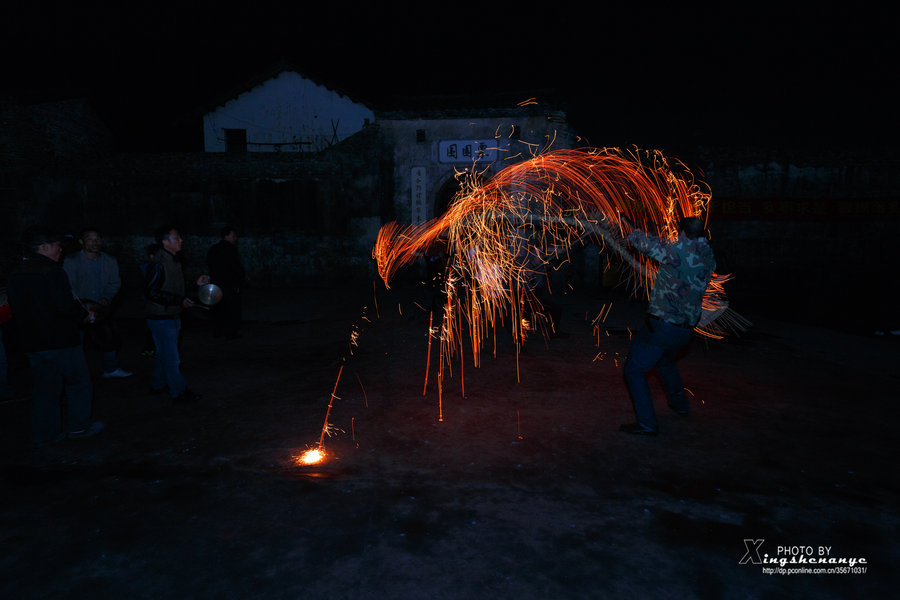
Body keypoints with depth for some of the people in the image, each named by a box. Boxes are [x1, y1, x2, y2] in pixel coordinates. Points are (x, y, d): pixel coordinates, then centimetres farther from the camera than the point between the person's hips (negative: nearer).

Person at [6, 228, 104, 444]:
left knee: (43, 388, 13)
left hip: (33, 343, 7)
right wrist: (82, 314, -2)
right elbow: (67, 307, -20)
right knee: (78, 381, 8)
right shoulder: (52, 272, -15)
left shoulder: (15, 275, 10)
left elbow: (16, 312, 13)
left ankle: (45, 433, 19)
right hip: (61, 340, -7)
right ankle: (78, 425, 13)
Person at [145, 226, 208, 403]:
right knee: (171, 357, -1)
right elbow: (151, 292, -22)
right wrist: (179, 300, -25)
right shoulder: (158, 264, -19)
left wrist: (196, 283, 6)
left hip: (173, 317, 9)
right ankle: (179, 392, 7)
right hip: (161, 318, -9)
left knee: (165, 354, 20)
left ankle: (157, 385, 34)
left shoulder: (174, 261, 10)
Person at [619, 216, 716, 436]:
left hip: (661, 325, -7)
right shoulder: (709, 259, 4)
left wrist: (632, 230, 21)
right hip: (686, 331, 8)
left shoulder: (678, 251, -14)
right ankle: (679, 403, 49)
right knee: (666, 363, 34)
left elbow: (646, 244, -1)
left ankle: (647, 423, -3)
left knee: (634, 370, 1)